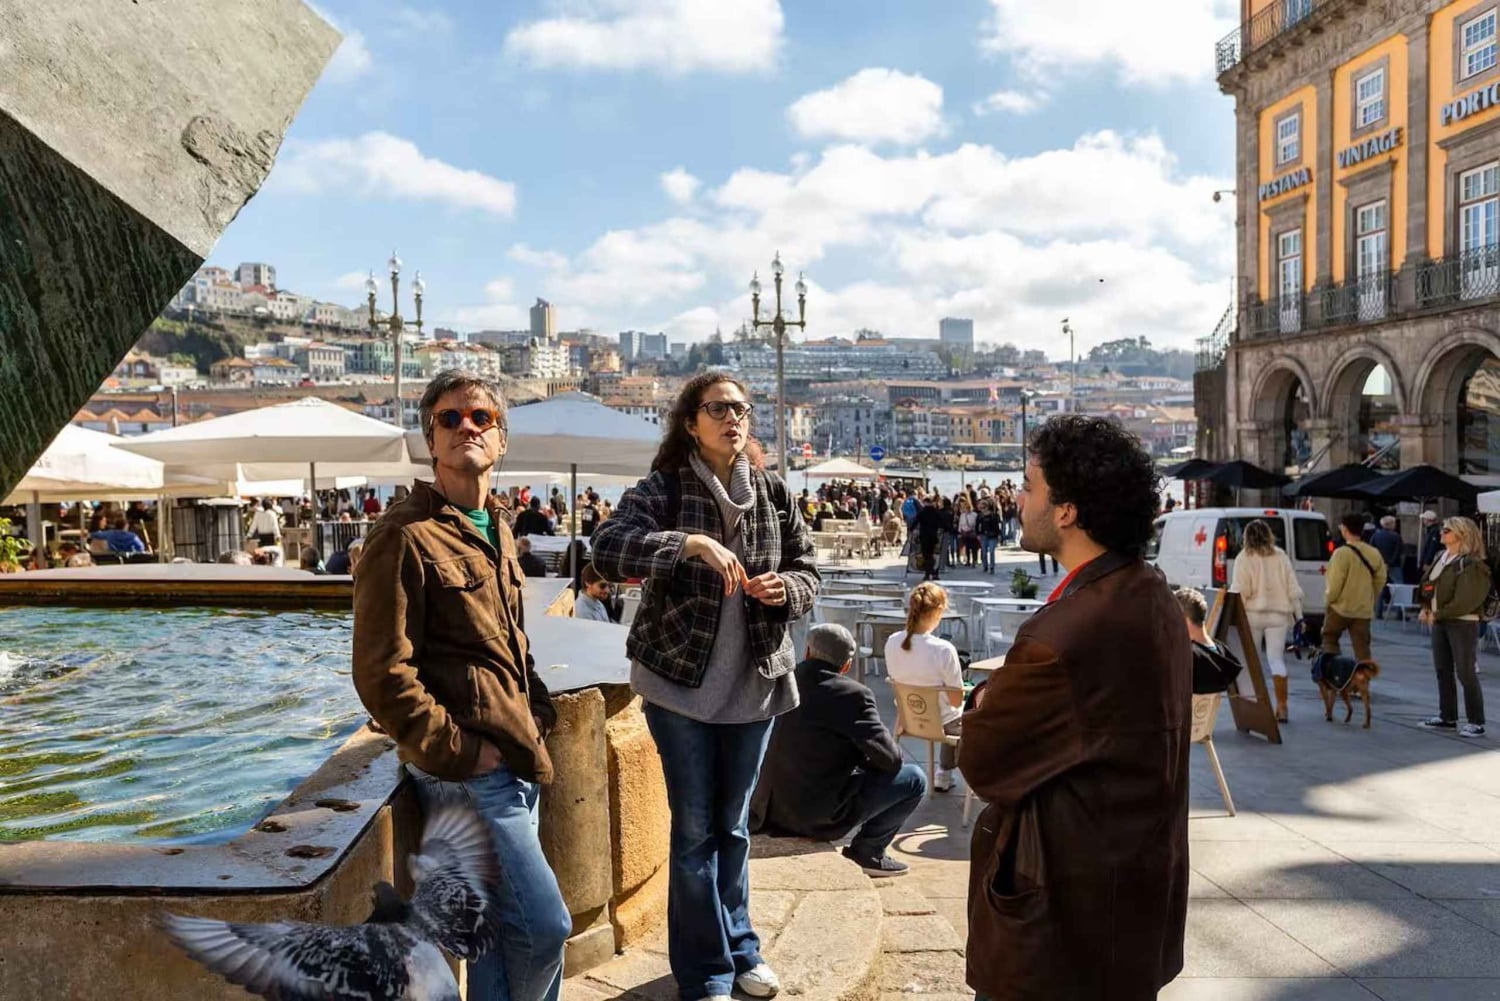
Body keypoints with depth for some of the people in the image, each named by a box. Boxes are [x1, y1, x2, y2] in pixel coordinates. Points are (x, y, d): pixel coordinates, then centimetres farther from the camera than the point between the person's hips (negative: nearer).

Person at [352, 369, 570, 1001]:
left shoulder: (495, 532, 13)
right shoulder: (405, 536, -14)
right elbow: (383, 677, -18)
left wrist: (537, 714, 11)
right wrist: (459, 752, -15)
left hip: (516, 763, 8)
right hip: (466, 773, -8)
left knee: (499, 930, 18)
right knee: (545, 926, -6)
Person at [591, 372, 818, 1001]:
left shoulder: (774, 492, 2)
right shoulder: (663, 490, -9)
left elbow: (808, 573, 7)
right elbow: (607, 550, -25)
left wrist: (784, 588, -15)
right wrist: (691, 543, -35)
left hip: (755, 683, 3)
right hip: (680, 682, -3)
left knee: (733, 824, 18)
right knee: (695, 827, 4)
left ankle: (739, 947, 37)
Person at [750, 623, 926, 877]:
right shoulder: (853, 695, -15)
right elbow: (890, 759, -12)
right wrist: (866, 759, 10)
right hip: (821, 816, -7)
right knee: (915, 779, 5)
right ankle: (866, 851, 10)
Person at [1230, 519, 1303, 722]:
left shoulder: (1244, 558, -4)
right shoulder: (1281, 557, 4)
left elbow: (1239, 591, -11)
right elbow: (1293, 589, 4)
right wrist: (1298, 615, 10)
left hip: (1253, 614, -2)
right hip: (1279, 614, 2)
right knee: (1276, 659, 5)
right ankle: (1281, 706, -2)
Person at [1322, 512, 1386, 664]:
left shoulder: (1342, 553, -17)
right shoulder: (1373, 553, 3)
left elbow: (1334, 583, -18)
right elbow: (1380, 580, 6)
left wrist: (1328, 598, 0)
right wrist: (1368, 599, 17)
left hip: (1341, 607, -5)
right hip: (1364, 610, 5)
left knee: (1329, 639, 13)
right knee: (1362, 649, 8)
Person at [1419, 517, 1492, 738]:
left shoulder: (1472, 564, -14)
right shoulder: (1440, 557, 11)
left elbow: (1466, 600, -20)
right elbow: (1427, 583, 15)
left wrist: (1438, 614, -16)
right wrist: (1425, 608, -1)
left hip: (1463, 623, -8)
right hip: (1440, 622, 8)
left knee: (1465, 672, -4)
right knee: (1443, 670, 13)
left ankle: (1476, 722, 5)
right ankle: (1447, 717, 23)